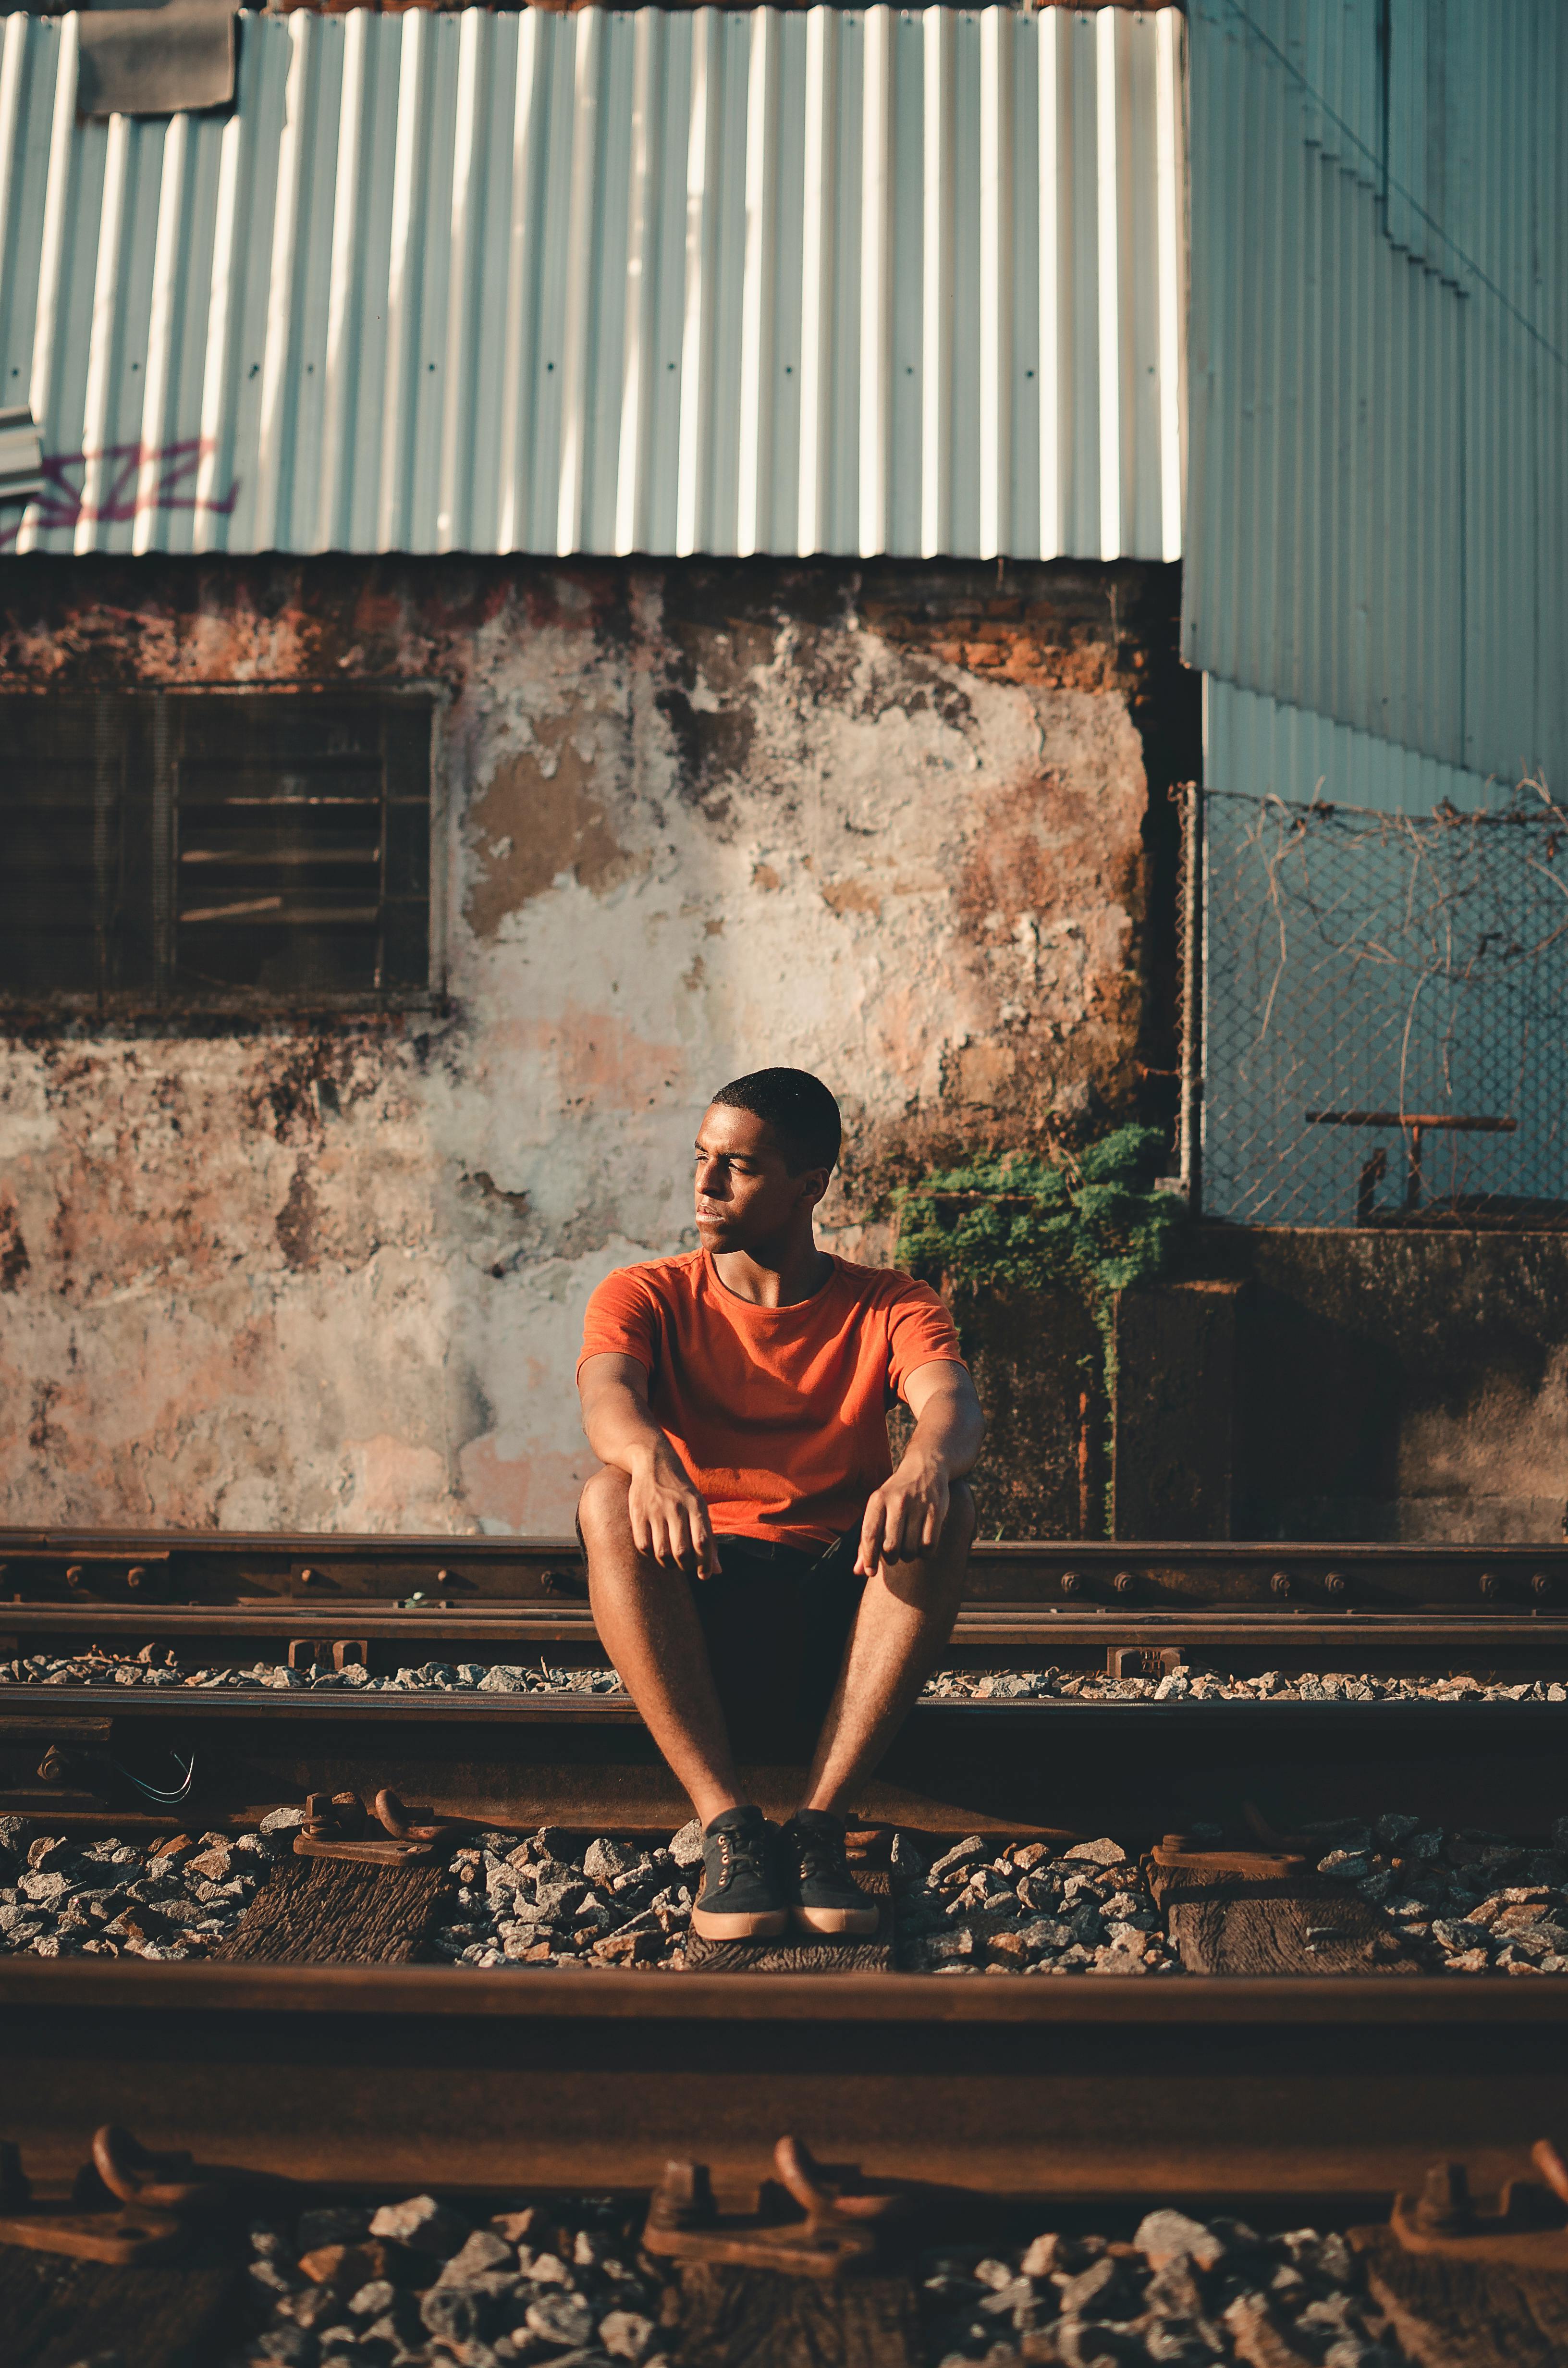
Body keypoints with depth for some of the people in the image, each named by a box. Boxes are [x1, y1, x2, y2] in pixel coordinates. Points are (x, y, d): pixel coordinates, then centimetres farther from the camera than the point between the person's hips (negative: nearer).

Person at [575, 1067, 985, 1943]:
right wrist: (650, 1457, -42)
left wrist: (926, 1464, -42)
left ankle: (818, 1824, -30)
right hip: (696, 1604, 0)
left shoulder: (890, 1307, 6)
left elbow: (957, 1404, -17)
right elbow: (607, 1395, -17)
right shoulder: (646, 1296, 7)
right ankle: (729, 1826, -31)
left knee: (950, 1506, -28)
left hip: (841, 1606, 0)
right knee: (607, 1499, -29)